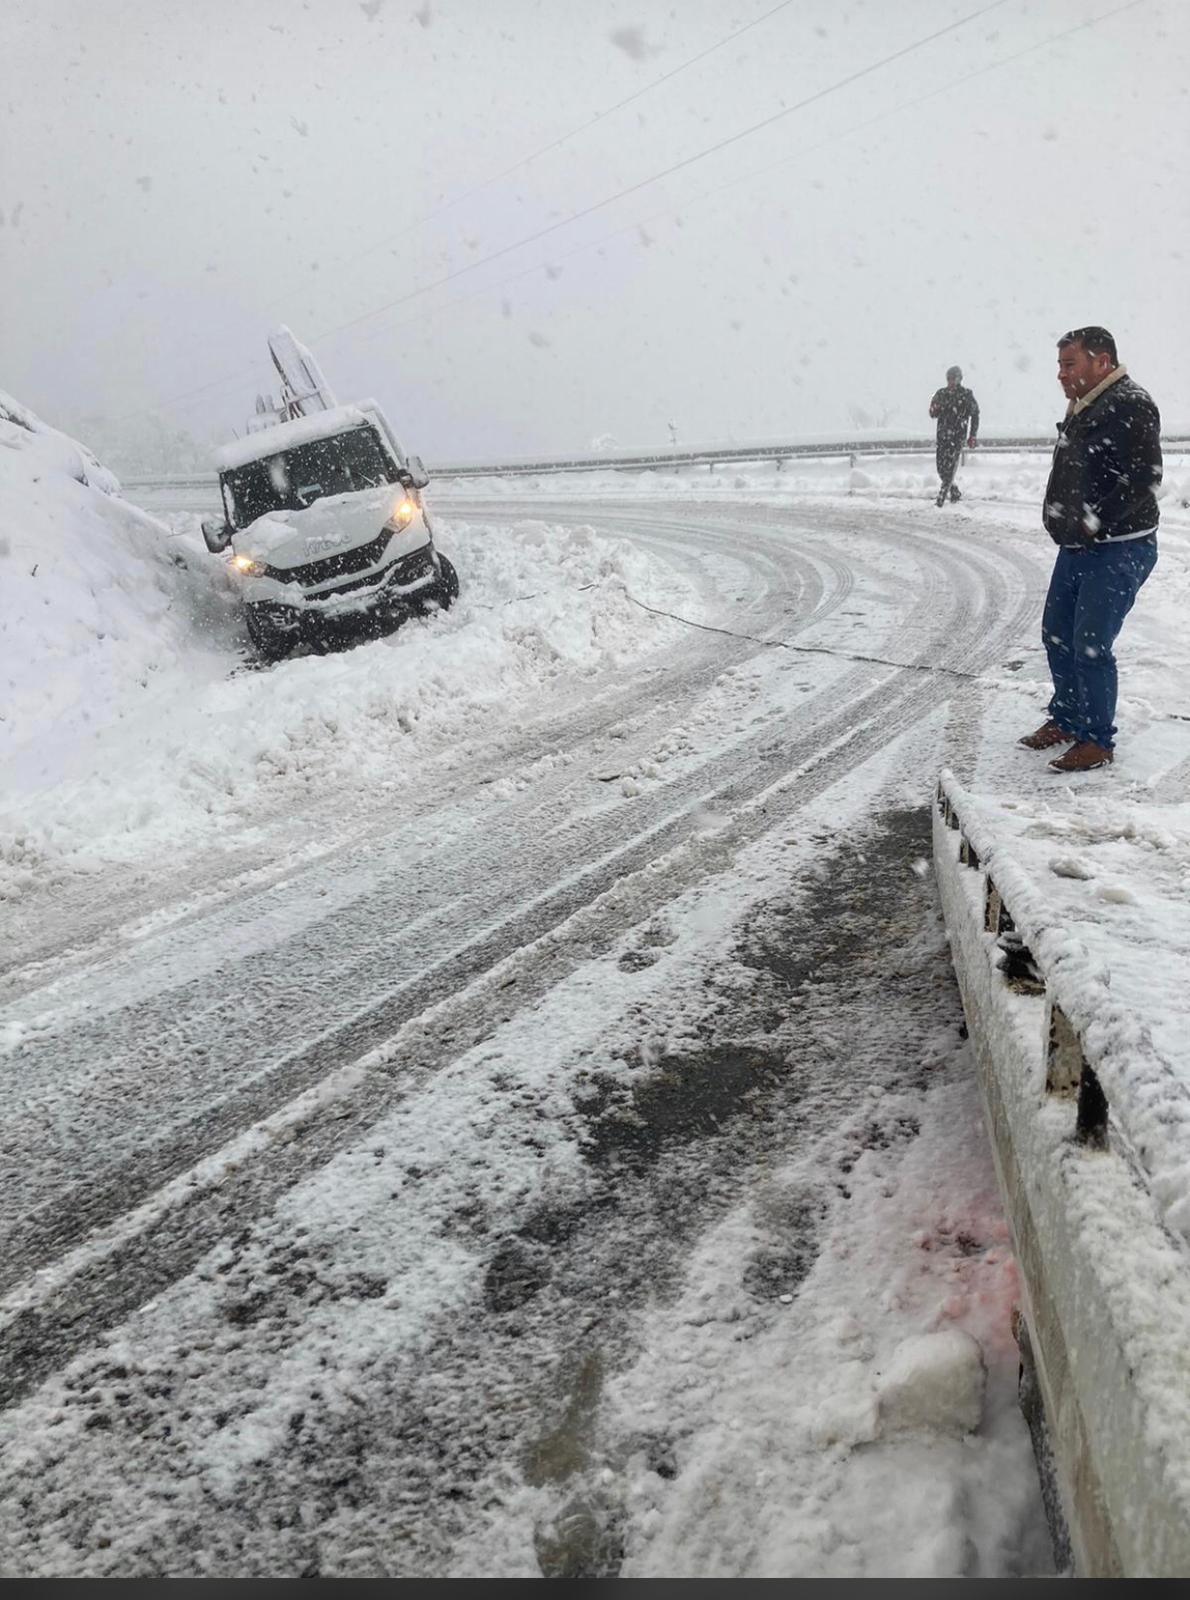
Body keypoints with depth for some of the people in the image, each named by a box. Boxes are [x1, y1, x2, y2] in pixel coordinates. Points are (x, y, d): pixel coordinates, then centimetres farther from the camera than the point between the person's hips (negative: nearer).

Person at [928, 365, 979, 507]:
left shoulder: (967, 395, 0)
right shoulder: (941, 393, 10)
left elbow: (975, 415, 6)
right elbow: (933, 414, 10)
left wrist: (973, 436, 4)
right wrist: (935, 408, -15)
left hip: (958, 435, -4)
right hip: (943, 435, 4)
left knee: (949, 465, -16)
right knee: (941, 467, 5)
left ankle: (941, 497, -16)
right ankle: (955, 492, 27)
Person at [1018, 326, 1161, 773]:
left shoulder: (1129, 405, -15)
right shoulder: (1083, 409, 15)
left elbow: (1144, 479, -23)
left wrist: (1093, 522, -25)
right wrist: (1063, 522, 13)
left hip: (1118, 551, -10)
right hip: (1076, 547, 10)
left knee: (1090, 645, -9)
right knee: (1056, 634, 15)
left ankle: (1098, 740, 3)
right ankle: (1066, 719, 31)